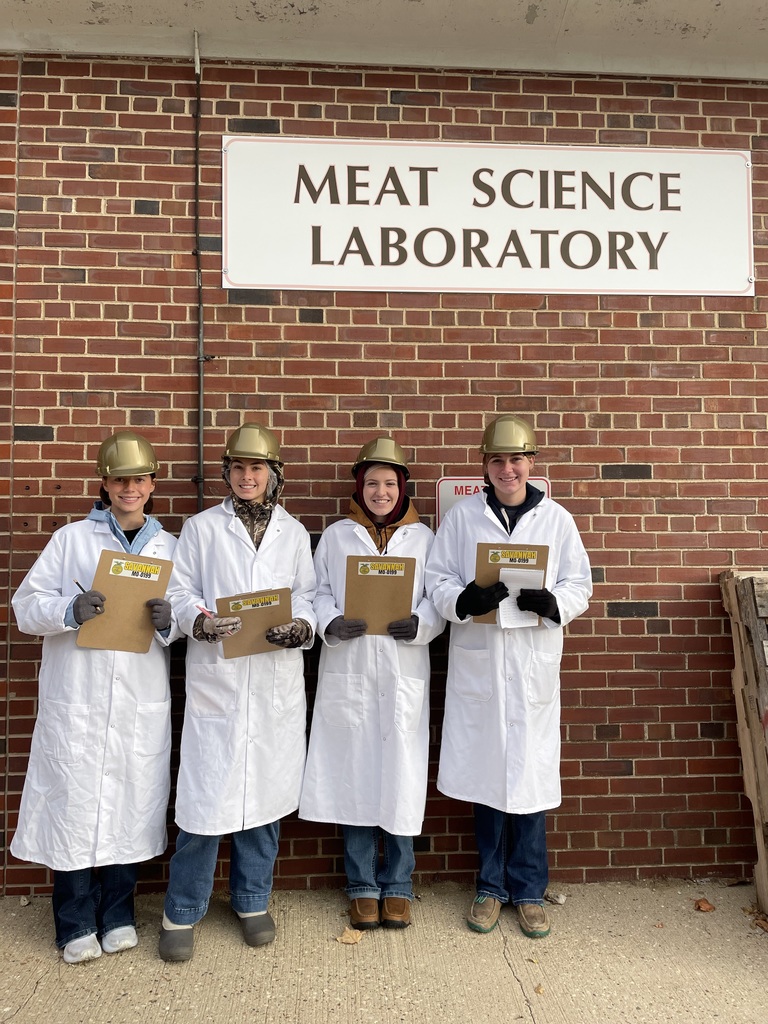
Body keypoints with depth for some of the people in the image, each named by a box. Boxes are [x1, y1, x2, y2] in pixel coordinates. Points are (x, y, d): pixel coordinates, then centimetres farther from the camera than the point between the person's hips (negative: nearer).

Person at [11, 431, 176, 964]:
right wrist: (71, 610, -19)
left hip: (142, 704, 2)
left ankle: (118, 915, 31)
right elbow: (26, 606, 0)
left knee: (132, 805, 9)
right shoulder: (71, 539, 5)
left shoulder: (171, 548, 9)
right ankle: (77, 925, 27)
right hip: (76, 701, -1)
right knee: (75, 805, 5)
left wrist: (169, 621, -16)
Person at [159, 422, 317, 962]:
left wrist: (302, 626, -12)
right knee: (207, 791, 0)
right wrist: (200, 621, -17)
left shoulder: (294, 532, 10)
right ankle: (182, 913, 21)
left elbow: (310, 596, 7)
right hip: (216, 677, -2)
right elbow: (179, 591, 2)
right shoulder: (202, 527, 5)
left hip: (278, 680, 2)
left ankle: (253, 901, 31)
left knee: (266, 788, 11)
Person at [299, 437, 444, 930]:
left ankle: (398, 886, 23)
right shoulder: (336, 536, 9)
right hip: (348, 672, 0)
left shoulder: (423, 537, 8)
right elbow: (318, 592, 5)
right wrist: (331, 624, -14)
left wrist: (419, 625, -16)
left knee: (401, 775, 5)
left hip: (404, 673, 0)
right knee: (354, 775, 6)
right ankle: (363, 886, 24)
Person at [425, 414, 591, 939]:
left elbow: (580, 586, 5)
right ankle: (491, 885, 28)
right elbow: (436, 580, 1)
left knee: (530, 774, 6)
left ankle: (529, 890, 26)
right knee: (486, 771, 9)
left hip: (533, 663, 0)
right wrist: (464, 600, -19)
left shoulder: (557, 519, 4)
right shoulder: (462, 516, 3)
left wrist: (552, 602, -16)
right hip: (477, 661, 0)